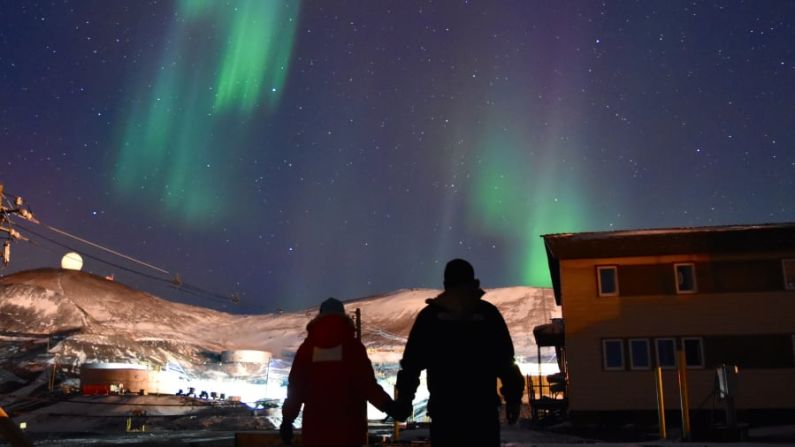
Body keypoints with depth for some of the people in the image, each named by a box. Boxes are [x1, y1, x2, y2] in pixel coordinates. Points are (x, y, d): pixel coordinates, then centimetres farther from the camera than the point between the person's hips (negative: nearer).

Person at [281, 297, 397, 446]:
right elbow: (367, 384, -8)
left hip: (315, 428, 2)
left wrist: (287, 420, 13)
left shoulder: (306, 348, 6)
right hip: (348, 428, -2)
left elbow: (296, 389, 7)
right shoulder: (353, 346, -1)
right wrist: (387, 405, -1)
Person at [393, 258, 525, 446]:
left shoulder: (428, 315, 3)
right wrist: (513, 398, 9)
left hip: (443, 408, 0)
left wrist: (404, 400, 8)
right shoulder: (488, 313, 3)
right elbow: (505, 361, 1)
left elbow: (412, 362, 2)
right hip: (483, 406, 0)